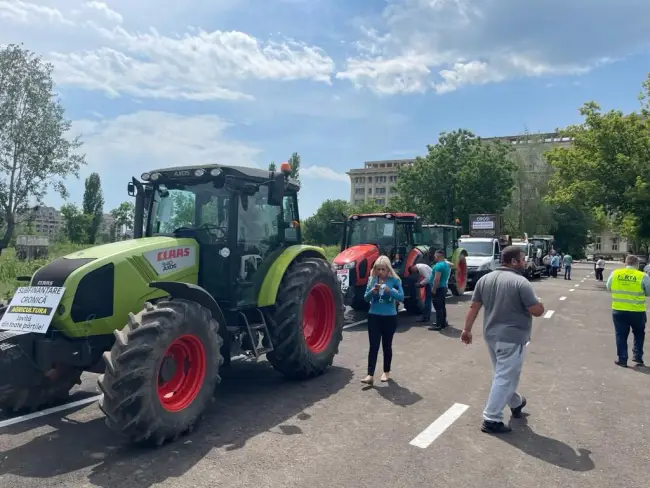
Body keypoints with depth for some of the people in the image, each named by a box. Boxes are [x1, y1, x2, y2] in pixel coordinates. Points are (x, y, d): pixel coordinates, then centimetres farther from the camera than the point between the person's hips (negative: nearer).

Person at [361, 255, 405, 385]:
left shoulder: (395, 280, -6)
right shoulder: (372, 279, 1)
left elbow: (401, 297, -14)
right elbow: (366, 298, 1)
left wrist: (389, 290, -28)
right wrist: (372, 291, -20)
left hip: (389, 318, -1)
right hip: (374, 317, 2)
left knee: (387, 345, 10)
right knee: (373, 346, -2)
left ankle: (386, 372, 25)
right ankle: (370, 375, -3)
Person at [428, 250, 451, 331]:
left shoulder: (439, 265, -19)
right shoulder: (447, 264, 14)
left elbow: (437, 279, -25)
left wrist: (433, 289, -21)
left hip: (438, 288, -10)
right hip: (444, 287, 10)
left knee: (438, 307, -7)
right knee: (442, 306, 16)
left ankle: (438, 325, -6)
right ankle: (443, 323, 24)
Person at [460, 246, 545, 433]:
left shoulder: (485, 279, 4)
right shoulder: (521, 282, -16)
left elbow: (474, 307, 6)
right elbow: (537, 311, -14)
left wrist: (467, 329, 13)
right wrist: (539, 303, 8)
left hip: (491, 335, 7)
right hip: (512, 337, -7)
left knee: (503, 374, 23)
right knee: (505, 377, 0)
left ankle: (516, 403, 44)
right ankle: (491, 420, 2)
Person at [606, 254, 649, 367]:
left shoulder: (615, 273, -3)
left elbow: (608, 288, 10)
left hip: (618, 310, 1)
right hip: (637, 311, -1)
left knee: (621, 335, 11)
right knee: (639, 334, 22)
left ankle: (622, 359, 12)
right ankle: (637, 356, 19)